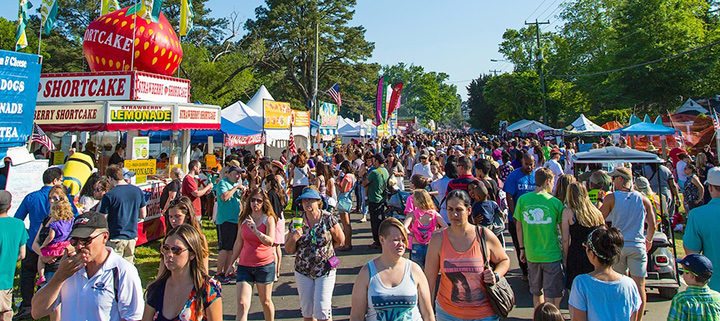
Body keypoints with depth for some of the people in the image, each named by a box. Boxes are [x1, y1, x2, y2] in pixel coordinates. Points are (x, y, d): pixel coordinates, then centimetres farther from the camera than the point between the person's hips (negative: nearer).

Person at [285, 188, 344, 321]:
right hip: (303, 271, 3)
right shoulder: (296, 222, -3)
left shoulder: (328, 219, -11)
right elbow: (289, 250, -2)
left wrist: (326, 246, 2)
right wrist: (294, 238, -20)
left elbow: (340, 240, 1)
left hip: (325, 270, -3)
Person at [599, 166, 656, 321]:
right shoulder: (643, 199, 2)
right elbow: (652, 224, 7)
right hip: (638, 246, 1)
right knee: (639, 286, 6)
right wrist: (648, 240, 24)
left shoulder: (611, 198, -5)